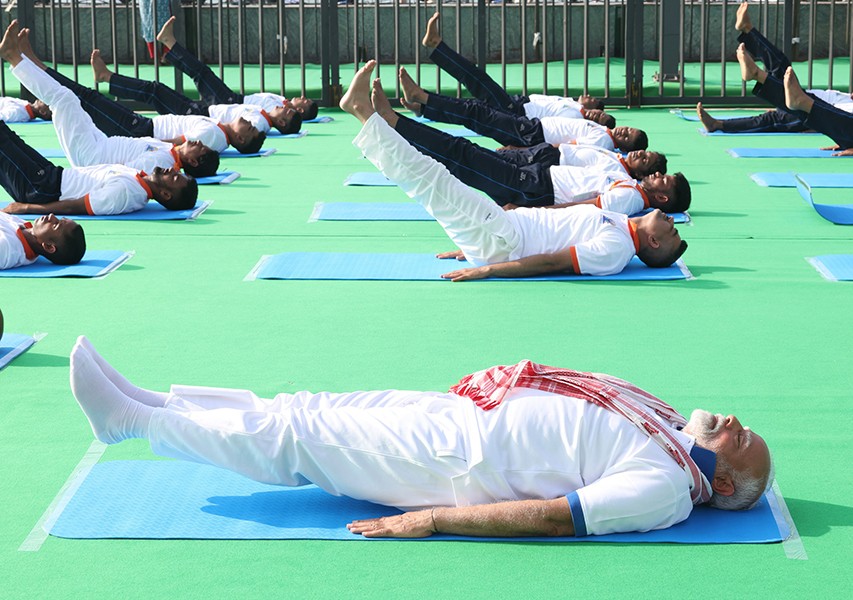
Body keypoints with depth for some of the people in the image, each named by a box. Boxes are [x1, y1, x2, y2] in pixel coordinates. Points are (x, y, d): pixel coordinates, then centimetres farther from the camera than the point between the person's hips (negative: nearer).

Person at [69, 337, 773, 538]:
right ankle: (141, 405, 19)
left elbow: (555, 517, -23)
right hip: (455, 416, 8)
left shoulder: (666, 487, -18)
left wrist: (431, 519, -24)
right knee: (300, 412, 9)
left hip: (456, 462, -8)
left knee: (287, 436, -4)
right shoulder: (668, 422, 9)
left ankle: (132, 417, 9)